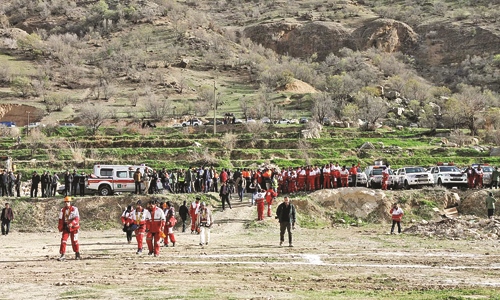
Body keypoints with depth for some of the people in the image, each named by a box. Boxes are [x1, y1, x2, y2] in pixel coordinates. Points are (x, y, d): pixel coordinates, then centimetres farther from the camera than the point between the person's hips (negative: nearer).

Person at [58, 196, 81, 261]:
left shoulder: (74, 209, -4)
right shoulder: (62, 210, 8)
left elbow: (77, 218, -13)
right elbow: (61, 220, 14)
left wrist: (71, 223, -28)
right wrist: (60, 228, 7)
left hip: (73, 227, -3)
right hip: (65, 227, 3)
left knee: (74, 241, 5)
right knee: (63, 240, -9)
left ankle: (77, 254, 20)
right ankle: (62, 255, -9)